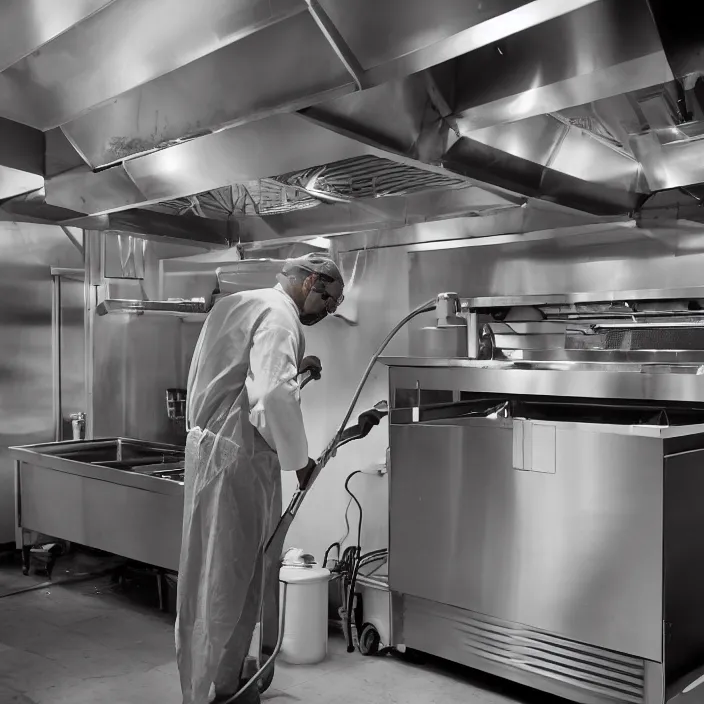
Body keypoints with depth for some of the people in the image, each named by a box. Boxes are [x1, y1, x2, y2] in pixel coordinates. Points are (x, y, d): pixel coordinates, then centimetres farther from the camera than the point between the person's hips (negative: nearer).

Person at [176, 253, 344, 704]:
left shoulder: (237, 304, 17)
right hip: (237, 459, -10)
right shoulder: (279, 317, -13)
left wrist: (294, 370, 17)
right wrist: (299, 459, -14)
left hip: (214, 447, 10)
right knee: (220, 581, 0)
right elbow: (274, 397, -26)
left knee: (244, 574, 19)